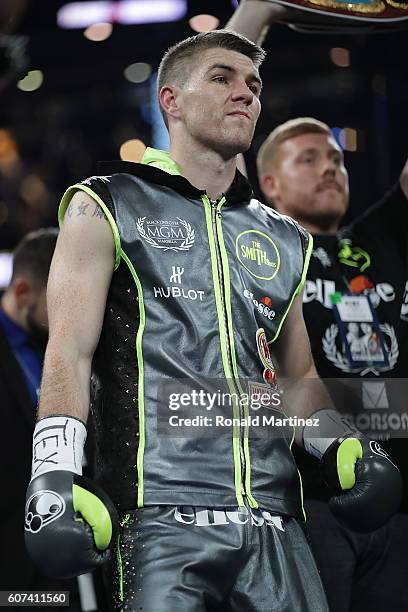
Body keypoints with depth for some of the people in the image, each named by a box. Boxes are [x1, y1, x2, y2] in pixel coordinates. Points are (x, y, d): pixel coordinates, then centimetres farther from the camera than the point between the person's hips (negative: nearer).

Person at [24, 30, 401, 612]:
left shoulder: (283, 239, 23)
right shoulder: (107, 206, 9)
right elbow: (70, 349, -1)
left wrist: (345, 447, 9)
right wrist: (54, 471, -15)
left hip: (272, 519, 5)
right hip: (160, 514, -4)